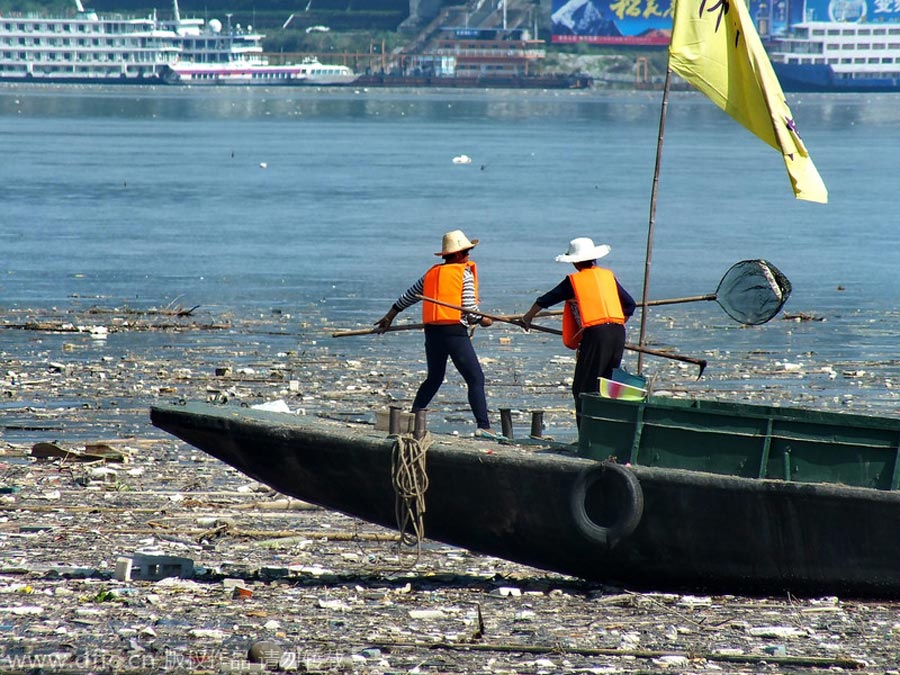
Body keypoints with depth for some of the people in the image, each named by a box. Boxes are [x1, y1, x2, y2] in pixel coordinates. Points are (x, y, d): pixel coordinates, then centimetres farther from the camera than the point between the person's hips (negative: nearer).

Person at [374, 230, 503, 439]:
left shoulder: (432, 273, 15)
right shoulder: (465, 273, -3)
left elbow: (408, 297, 24)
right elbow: (469, 308, -9)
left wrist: (389, 318, 34)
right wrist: (482, 320, 11)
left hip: (432, 332, 7)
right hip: (455, 332, -6)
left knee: (434, 379, 22)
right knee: (475, 379, -6)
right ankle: (483, 426, -17)